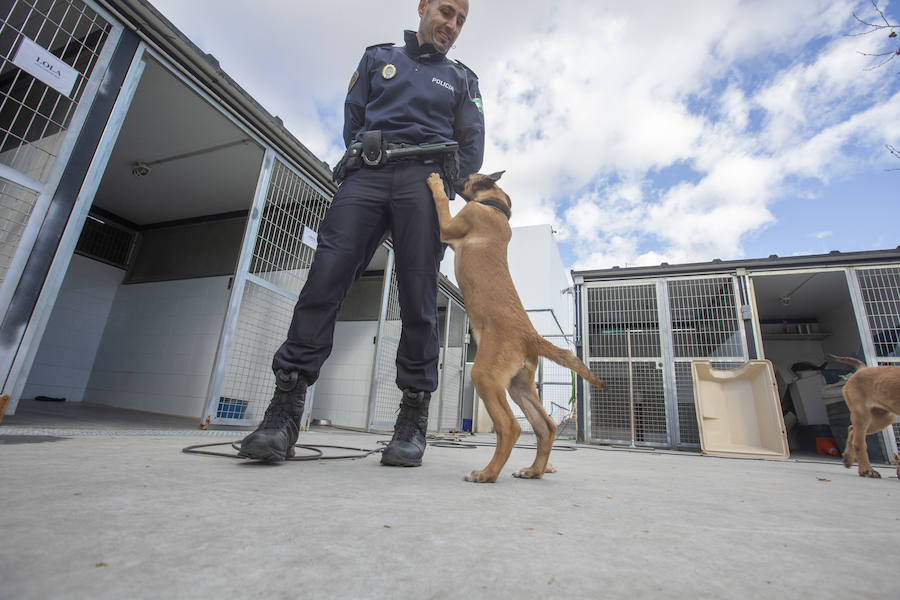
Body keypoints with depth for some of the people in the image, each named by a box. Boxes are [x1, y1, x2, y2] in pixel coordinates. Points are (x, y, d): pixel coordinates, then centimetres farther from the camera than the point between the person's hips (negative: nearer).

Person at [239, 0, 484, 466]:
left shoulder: (462, 79, 27)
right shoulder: (377, 58, 29)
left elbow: (472, 143, 16)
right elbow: (352, 118, 21)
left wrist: (463, 187, 1)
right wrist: (364, 154, 6)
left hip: (424, 180, 0)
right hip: (366, 174, 1)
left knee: (418, 298, -12)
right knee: (325, 279, -16)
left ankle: (413, 419, -7)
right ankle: (284, 413, -14)